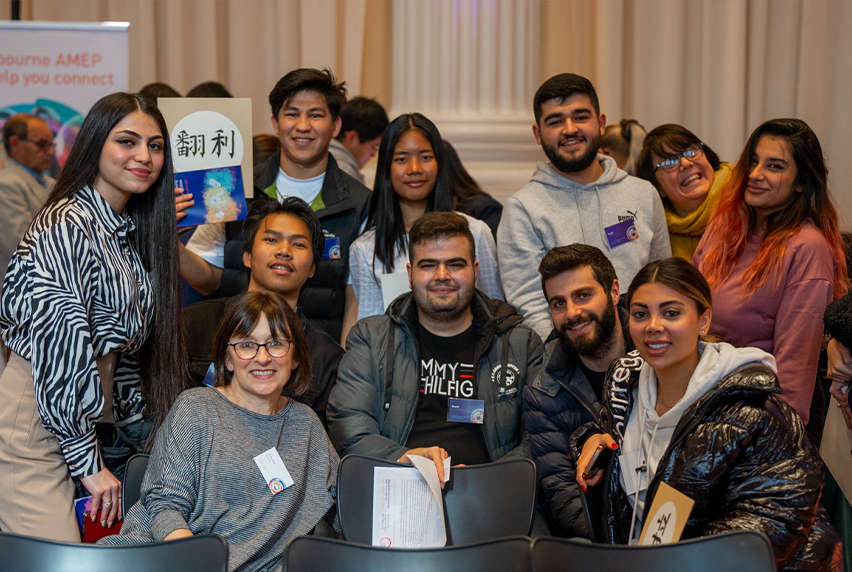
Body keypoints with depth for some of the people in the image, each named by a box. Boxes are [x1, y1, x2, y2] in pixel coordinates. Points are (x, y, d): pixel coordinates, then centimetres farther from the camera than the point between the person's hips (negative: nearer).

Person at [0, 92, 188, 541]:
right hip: (37, 416, -8)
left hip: (86, 415, 8)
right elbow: (60, 345, -18)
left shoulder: (131, 232, 15)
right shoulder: (66, 226, -13)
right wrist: (89, 460, -16)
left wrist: (137, 427, 14)